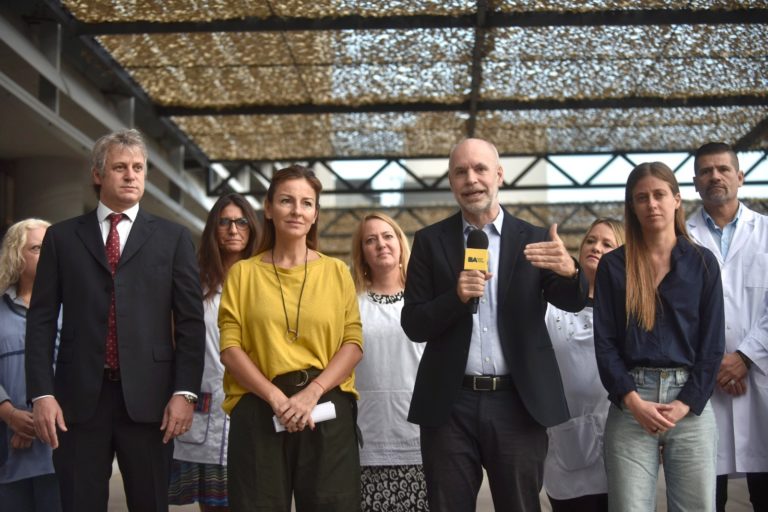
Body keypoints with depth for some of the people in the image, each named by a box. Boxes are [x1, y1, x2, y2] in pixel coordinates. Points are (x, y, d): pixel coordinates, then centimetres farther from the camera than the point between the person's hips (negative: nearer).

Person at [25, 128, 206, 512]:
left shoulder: (172, 238, 8)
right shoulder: (62, 237, 9)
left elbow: (190, 321, 3)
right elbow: (41, 320, 5)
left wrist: (185, 392, -6)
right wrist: (41, 394, -4)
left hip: (147, 395, 0)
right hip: (79, 396, 1)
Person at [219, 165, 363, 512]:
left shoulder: (336, 272, 9)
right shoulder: (243, 273, 7)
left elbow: (353, 343, 2)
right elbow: (230, 348, 0)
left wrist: (312, 393, -13)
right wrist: (276, 397, -14)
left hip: (327, 409, 1)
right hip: (259, 411, -1)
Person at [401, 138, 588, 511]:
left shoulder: (534, 240, 4)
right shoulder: (430, 242, 4)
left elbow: (573, 303, -4)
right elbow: (413, 324, 0)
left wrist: (569, 270, -27)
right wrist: (457, 296, -19)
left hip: (519, 403, 0)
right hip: (451, 404, 0)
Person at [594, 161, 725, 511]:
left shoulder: (702, 263, 7)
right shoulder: (612, 266, 6)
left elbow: (712, 342, 3)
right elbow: (604, 342, 0)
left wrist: (685, 404, -7)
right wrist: (634, 401, -11)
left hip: (691, 405, 1)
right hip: (630, 405, 0)